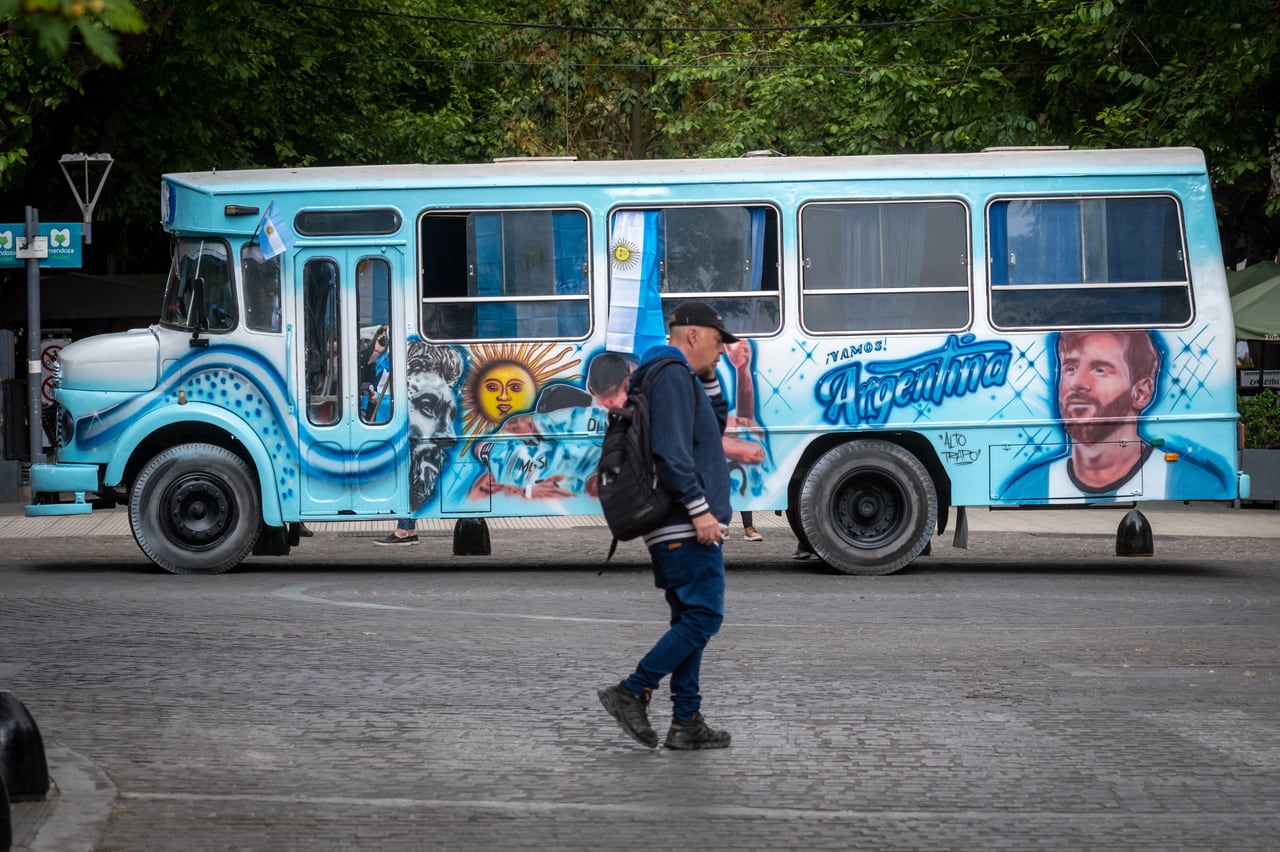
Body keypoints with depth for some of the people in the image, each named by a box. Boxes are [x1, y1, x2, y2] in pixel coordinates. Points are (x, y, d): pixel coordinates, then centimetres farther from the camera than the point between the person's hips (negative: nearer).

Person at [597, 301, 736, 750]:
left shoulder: (677, 377, 21)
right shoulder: (672, 375, -12)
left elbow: (716, 422, 35)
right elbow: (671, 449, -22)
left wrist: (708, 377, 22)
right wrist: (699, 508, -23)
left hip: (677, 528, 11)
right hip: (686, 527, -11)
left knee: (690, 620, 10)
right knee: (703, 616, -10)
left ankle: (686, 721, 10)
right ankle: (631, 693, -9)